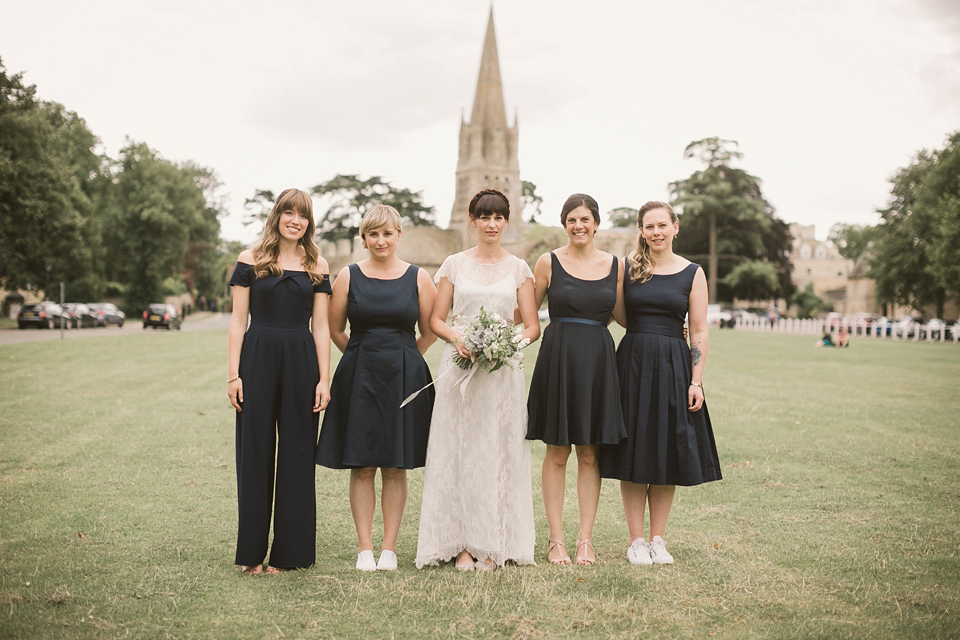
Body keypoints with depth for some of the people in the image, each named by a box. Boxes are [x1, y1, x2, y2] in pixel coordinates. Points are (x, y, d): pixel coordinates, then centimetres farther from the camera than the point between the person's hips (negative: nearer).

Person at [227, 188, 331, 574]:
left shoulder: (317, 266, 9)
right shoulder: (251, 260, 4)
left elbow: (320, 326, 7)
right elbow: (238, 321, 2)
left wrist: (324, 379, 0)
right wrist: (233, 374, -5)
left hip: (301, 362, 2)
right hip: (258, 359, -1)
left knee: (297, 456, 5)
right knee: (255, 454, 3)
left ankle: (290, 552, 15)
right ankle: (251, 552, 13)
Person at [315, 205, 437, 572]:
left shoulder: (418, 278, 2)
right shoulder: (348, 276, 2)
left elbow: (430, 332, 9)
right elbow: (335, 330, 10)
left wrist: (400, 360, 12)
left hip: (404, 378, 0)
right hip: (359, 378, 0)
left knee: (396, 467, 4)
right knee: (362, 466, 1)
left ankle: (389, 548, 13)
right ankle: (365, 547, 10)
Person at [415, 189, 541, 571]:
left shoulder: (518, 268, 9)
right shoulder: (454, 264, 9)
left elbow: (532, 327, 6)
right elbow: (436, 319, 6)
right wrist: (457, 338, -13)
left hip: (503, 368, 0)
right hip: (460, 366, 0)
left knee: (499, 452, 0)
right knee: (458, 451, -1)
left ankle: (493, 545, 7)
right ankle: (462, 544, 5)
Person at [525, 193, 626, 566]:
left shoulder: (615, 266, 7)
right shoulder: (549, 262, 1)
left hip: (598, 360, 2)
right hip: (558, 357, -2)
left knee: (590, 454, 6)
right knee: (557, 453, 3)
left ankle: (586, 539, 14)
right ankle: (556, 539, 12)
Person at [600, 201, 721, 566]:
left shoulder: (692, 273, 3)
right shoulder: (627, 267, 5)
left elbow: (699, 331, 1)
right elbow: (621, 317, 10)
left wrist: (696, 380, -5)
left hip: (673, 366, 0)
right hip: (633, 362, 0)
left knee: (667, 455, 5)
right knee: (634, 453, 2)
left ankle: (658, 539, 16)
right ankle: (636, 540, 12)